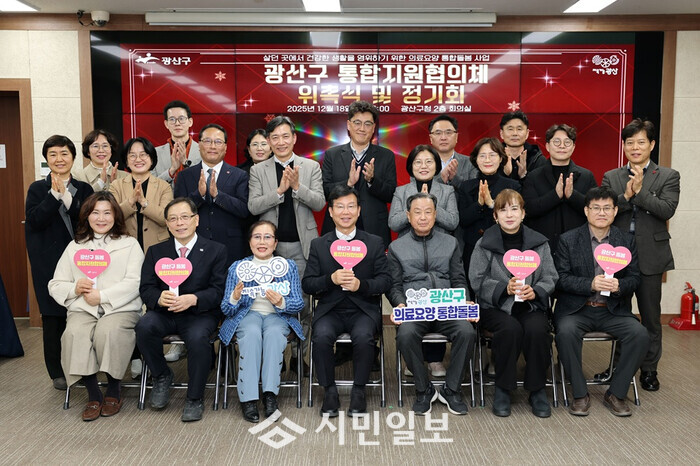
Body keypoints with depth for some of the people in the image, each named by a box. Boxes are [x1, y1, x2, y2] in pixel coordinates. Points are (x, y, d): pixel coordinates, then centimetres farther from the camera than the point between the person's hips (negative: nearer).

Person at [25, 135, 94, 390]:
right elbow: (34, 220, -8)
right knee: (53, 315, 1)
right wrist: (54, 194, -15)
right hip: (49, 262, -1)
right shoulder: (37, 189, 6)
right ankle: (58, 372, 13)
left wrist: (67, 197, -14)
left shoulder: (83, 188, 9)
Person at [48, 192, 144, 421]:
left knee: (108, 331, -34)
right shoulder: (75, 246, 20)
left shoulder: (129, 244, 11)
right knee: (74, 334, -30)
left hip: (120, 308, -2)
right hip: (82, 309, 3)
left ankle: (114, 389, -11)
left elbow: (134, 283, -3)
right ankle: (93, 394, -15)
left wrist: (102, 296, -13)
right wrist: (75, 288, -6)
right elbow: (55, 286, 16)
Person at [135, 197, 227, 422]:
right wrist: (159, 298, -19)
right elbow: (146, 288, 5)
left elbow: (218, 290, -3)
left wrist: (193, 299, -22)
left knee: (198, 337, -34)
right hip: (164, 312, 3)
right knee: (144, 326, -29)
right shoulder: (155, 252, 13)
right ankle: (161, 376, 0)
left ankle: (194, 399, -11)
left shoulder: (216, 250, 5)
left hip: (199, 313, -2)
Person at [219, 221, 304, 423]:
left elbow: (299, 304, 3)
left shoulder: (289, 266, 7)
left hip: (277, 316, 0)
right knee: (252, 333, -34)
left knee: (274, 332, -35)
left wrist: (281, 303, -20)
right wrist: (235, 298, -20)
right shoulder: (237, 267, 7)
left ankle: (270, 393, -31)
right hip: (247, 315, 0)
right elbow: (226, 309, 4)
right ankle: (248, 398, -33)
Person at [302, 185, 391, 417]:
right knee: (321, 336, -30)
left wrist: (361, 284, -18)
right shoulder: (318, 245, 10)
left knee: (363, 336, -31)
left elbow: (385, 280, 2)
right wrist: (331, 279, -16)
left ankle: (358, 391, -8)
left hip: (364, 309, -1)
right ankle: (330, 391, -8)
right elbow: (307, 284, 3)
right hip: (330, 309, 1)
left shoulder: (375, 243, 9)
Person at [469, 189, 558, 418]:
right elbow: (477, 280, -2)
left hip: (531, 305, 2)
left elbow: (550, 278, 5)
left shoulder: (539, 243, 9)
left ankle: (537, 390, -9)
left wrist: (534, 291, -16)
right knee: (510, 329, -33)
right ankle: (502, 390, -13)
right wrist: (504, 288, -17)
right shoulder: (484, 244, 3)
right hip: (495, 307, -1)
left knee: (537, 329, -30)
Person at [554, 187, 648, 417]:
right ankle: (580, 394, -13)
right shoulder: (568, 240, 0)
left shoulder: (627, 241, 8)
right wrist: (590, 284, -22)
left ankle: (616, 393, -5)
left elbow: (634, 278, 7)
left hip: (613, 310, 3)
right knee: (566, 332, -32)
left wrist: (619, 285, -17)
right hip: (576, 309, -2)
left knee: (640, 334, -24)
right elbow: (561, 278, -6)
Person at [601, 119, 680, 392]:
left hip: (650, 256, -1)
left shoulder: (668, 176, 2)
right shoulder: (611, 178, 6)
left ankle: (649, 370, 22)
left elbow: (667, 210, -12)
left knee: (651, 316, 8)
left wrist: (640, 191, -19)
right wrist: (626, 196, -19)